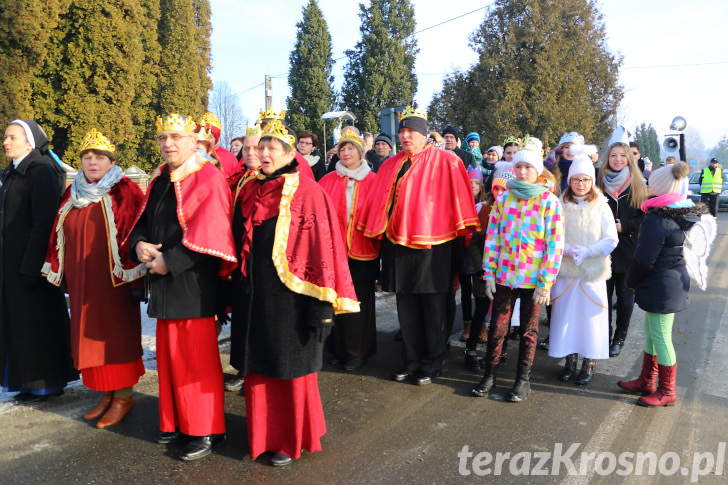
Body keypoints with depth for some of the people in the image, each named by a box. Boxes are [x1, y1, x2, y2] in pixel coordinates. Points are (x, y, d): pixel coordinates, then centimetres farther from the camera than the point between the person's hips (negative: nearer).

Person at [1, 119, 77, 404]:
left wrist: (30, 267, -21)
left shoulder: (42, 172, -13)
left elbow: (43, 223, -18)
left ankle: (47, 384, 12)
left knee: (36, 320, 0)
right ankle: (31, 381, 23)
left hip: (33, 261, -8)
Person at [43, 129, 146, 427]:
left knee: (116, 334, 0)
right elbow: (60, 236, 16)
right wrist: (61, 274, 12)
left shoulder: (124, 192, -7)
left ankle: (124, 396, 12)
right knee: (90, 335, 10)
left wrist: (135, 279, -16)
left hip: (113, 280, -6)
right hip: (81, 282, 6)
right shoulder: (72, 195, 12)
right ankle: (107, 394, 23)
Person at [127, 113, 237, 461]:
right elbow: (143, 221, 18)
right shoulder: (160, 180, 14)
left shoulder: (209, 180, -10)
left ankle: (205, 430, 12)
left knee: (197, 359, -1)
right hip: (164, 284, 8)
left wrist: (170, 260, -18)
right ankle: (178, 421, 29)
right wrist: (138, 244, -3)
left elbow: (208, 234, -18)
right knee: (169, 355, 14)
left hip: (194, 285, -8)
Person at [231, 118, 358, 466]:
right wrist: (237, 298, 11)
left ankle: (292, 439, 26)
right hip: (254, 297, 6)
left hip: (290, 296, -5)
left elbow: (322, 247, -13)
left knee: (291, 369, 8)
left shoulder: (308, 192, -9)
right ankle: (264, 434, 34)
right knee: (258, 368, 15)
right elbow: (238, 243, 14)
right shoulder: (249, 192, 8)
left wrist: (321, 305, -16)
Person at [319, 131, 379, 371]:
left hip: (362, 252, -1)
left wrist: (378, 244, -3)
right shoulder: (328, 181, 6)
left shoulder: (372, 181, 3)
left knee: (359, 302, 3)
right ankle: (339, 349, 22)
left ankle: (358, 352, 18)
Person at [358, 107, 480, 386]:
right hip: (398, 244, 5)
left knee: (433, 306, 4)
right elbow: (378, 203, 15)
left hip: (431, 245, -5)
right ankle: (411, 360, 25)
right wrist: (380, 235, 11)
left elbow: (458, 199, -5)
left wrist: (464, 232, -8)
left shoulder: (445, 162, -4)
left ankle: (432, 363, 19)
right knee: (406, 306, 12)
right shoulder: (390, 166, 12)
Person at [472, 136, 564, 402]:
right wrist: (489, 273, 0)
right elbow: (492, 237, 5)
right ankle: (489, 375, 21)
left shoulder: (548, 201, -4)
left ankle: (523, 379, 23)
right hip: (504, 275, 2)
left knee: (528, 330, 10)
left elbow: (555, 243, -7)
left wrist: (546, 282, -11)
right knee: (497, 327, 6)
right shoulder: (503, 199, 5)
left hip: (533, 278, -2)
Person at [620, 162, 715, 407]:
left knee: (660, 336, 4)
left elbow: (644, 260, -19)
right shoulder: (688, 214, 5)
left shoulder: (657, 220, -23)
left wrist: (632, 281, 1)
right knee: (651, 331, 19)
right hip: (677, 282, 9)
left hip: (660, 286, -9)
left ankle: (667, 391, 18)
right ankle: (647, 381, 32)